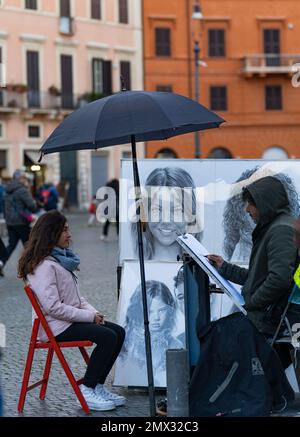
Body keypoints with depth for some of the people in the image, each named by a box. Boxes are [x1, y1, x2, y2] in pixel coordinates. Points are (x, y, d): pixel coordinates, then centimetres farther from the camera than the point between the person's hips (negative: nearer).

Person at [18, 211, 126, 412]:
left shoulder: (61, 258, 14)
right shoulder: (44, 266, -18)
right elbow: (53, 307, -25)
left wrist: (93, 312, 1)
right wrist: (89, 316, -18)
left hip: (71, 318, 10)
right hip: (55, 326, -10)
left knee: (118, 332, 1)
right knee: (107, 336, -21)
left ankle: (98, 386, 5)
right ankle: (87, 390, -9)